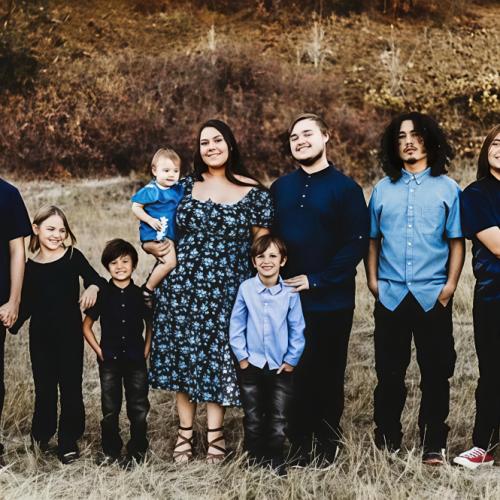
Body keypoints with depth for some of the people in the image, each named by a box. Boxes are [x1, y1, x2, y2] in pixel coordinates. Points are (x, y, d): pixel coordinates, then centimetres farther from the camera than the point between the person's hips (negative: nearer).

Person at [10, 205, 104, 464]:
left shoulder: (73, 257, -3)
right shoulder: (29, 267, 3)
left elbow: (96, 278, 0)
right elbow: (26, 306, 8)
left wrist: (93, 287, -22)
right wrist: (11, 325, -4)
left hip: (70, 333, -1)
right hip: (41, 336, 1)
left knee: (71, 386, 2)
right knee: (44, 386, 10)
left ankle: (68, 442, 14)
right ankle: (41, 434, 31)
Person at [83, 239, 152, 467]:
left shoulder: (140, 294, 1)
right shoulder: (102, 294, -1)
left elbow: (150, 325, 12)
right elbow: (86, 326, 6)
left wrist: (146, 350, 3)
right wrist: (99, 351, -2)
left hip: (136, 361, 0)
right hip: (109, 360, 0)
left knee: (139, 409, 3)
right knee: (110, 409, 7)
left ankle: (137, 452, 14)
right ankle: (110, 451, 19)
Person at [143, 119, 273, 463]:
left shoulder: (253, 192, 1)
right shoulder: (185, 186, 8)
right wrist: (154, 246, -3)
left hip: (226, 290, -2)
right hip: (182, 286, 2)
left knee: (218, 357, 3)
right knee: (182, 356, 6)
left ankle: (215, 432, 16)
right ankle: (185, 431, 18)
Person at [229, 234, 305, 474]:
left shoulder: (290, 292, -8)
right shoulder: (246, 288, -7)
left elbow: (297, 329, 0)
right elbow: (236, 326, 0)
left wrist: (291, 360, -1)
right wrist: (242, 357, -2)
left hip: (281, 367, 0)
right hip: (251, 365, 0)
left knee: (278, 419, 5)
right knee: (253, 418, 10)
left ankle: (275, 462, 19)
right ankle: (255, 461, 22)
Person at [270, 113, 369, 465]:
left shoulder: (345, 188, -3)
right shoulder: (279, 189, 10)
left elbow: (357, 243, -9)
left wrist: (316, 279, -14)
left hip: (331, 301, -3)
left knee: (328, 372, 5)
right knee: (292, 372, 7)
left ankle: (328, 444, 18)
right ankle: (299, 444, 20)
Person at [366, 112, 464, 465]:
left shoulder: (447, 188, 4)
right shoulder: (383, 189, 10)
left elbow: (457, 241, 1)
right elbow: (373, 239, 12)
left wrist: (451, 284, -7)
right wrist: (372, 278, 1)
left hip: (433, 295, -2)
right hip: (391, 294, 2)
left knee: (435, 373, 3)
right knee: (389, 373, 7)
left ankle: (434, 446, 12)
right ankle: (386, 445, 16)